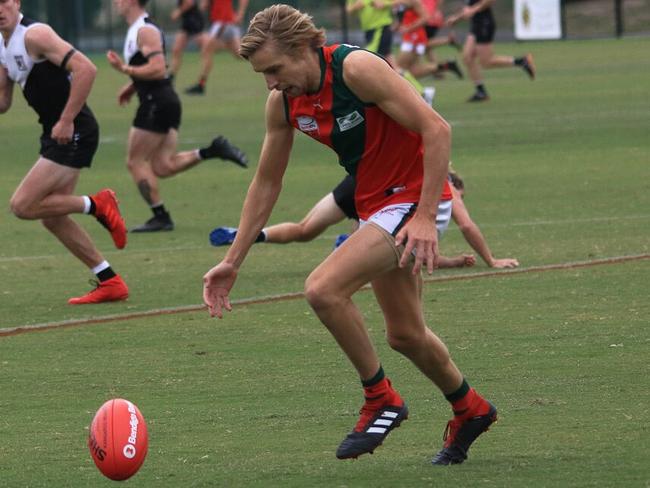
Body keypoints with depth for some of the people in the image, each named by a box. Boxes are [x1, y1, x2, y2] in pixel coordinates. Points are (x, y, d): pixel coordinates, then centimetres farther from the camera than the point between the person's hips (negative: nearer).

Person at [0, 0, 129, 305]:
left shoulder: (34, 35, -16)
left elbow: (85, 68, -25)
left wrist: (66, 120, -24)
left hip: (73, 133, -10)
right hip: (56, 133, 10)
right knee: (52, 218, 12)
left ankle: (97, 205, 1)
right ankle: (110, 283, 18)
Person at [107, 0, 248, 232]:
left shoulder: (145, 31, -15)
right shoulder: (137, 30, 17)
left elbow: (157, 69, -25)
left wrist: (124, 69, -21)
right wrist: (131, 87, 16)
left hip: (157, 103, -10)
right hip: (165, 102, 10)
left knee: (136, 161, -1)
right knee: (163, 167, 8)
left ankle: (160, 217, 1)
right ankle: (214, 150, 3)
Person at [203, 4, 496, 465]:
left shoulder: (356, 68, -23)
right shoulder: (283, 103, 0)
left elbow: (436, 129, -23)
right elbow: (267, 182, 12)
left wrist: (425, 217, -27)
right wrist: (232, 261, 11)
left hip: (413, 198, -8)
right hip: (374, 206, 8)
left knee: (324, 289, -23)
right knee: (405, 334, 16)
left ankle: (381, 399, -5)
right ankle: (470, 410, 41)